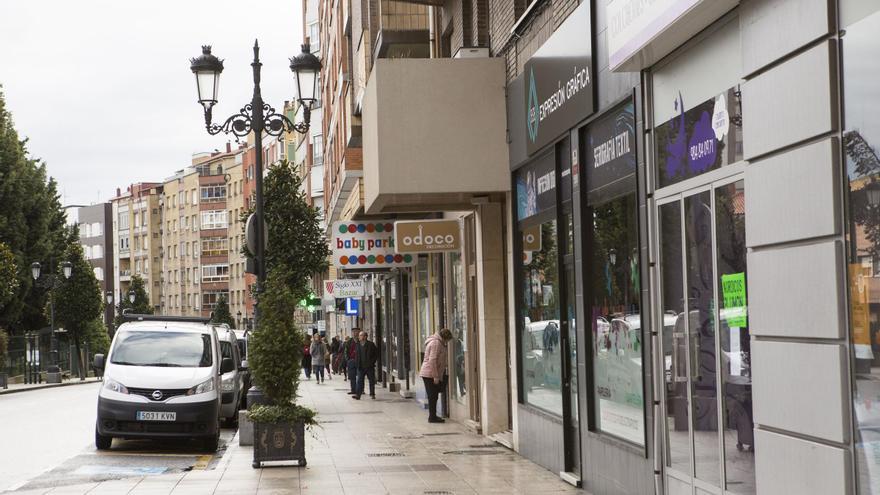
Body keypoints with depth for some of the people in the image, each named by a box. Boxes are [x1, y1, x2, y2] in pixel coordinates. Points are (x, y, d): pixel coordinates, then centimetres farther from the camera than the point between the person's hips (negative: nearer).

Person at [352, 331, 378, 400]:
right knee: (360, 380, -6)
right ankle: (358, 395, -11)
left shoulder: (370, 344, -5)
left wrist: (372, 361, -9)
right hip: (361, 366, 3)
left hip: (369, 366, -3)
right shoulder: (357, 345, 9)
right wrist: (357, 364, 5)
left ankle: (372, 394, 18)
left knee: (372, 380, 7)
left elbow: (376, 354, -1)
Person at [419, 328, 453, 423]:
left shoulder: (437, 342, 19)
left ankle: (432, 416, 20)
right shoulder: (436, 343, -14)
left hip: (427, 373, 10)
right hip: (430, 374, -10)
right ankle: (432, 417, -4)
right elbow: (432, 360, -21)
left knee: (433, 396, 14)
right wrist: (435, 376, -21)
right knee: (433, 396, -6)